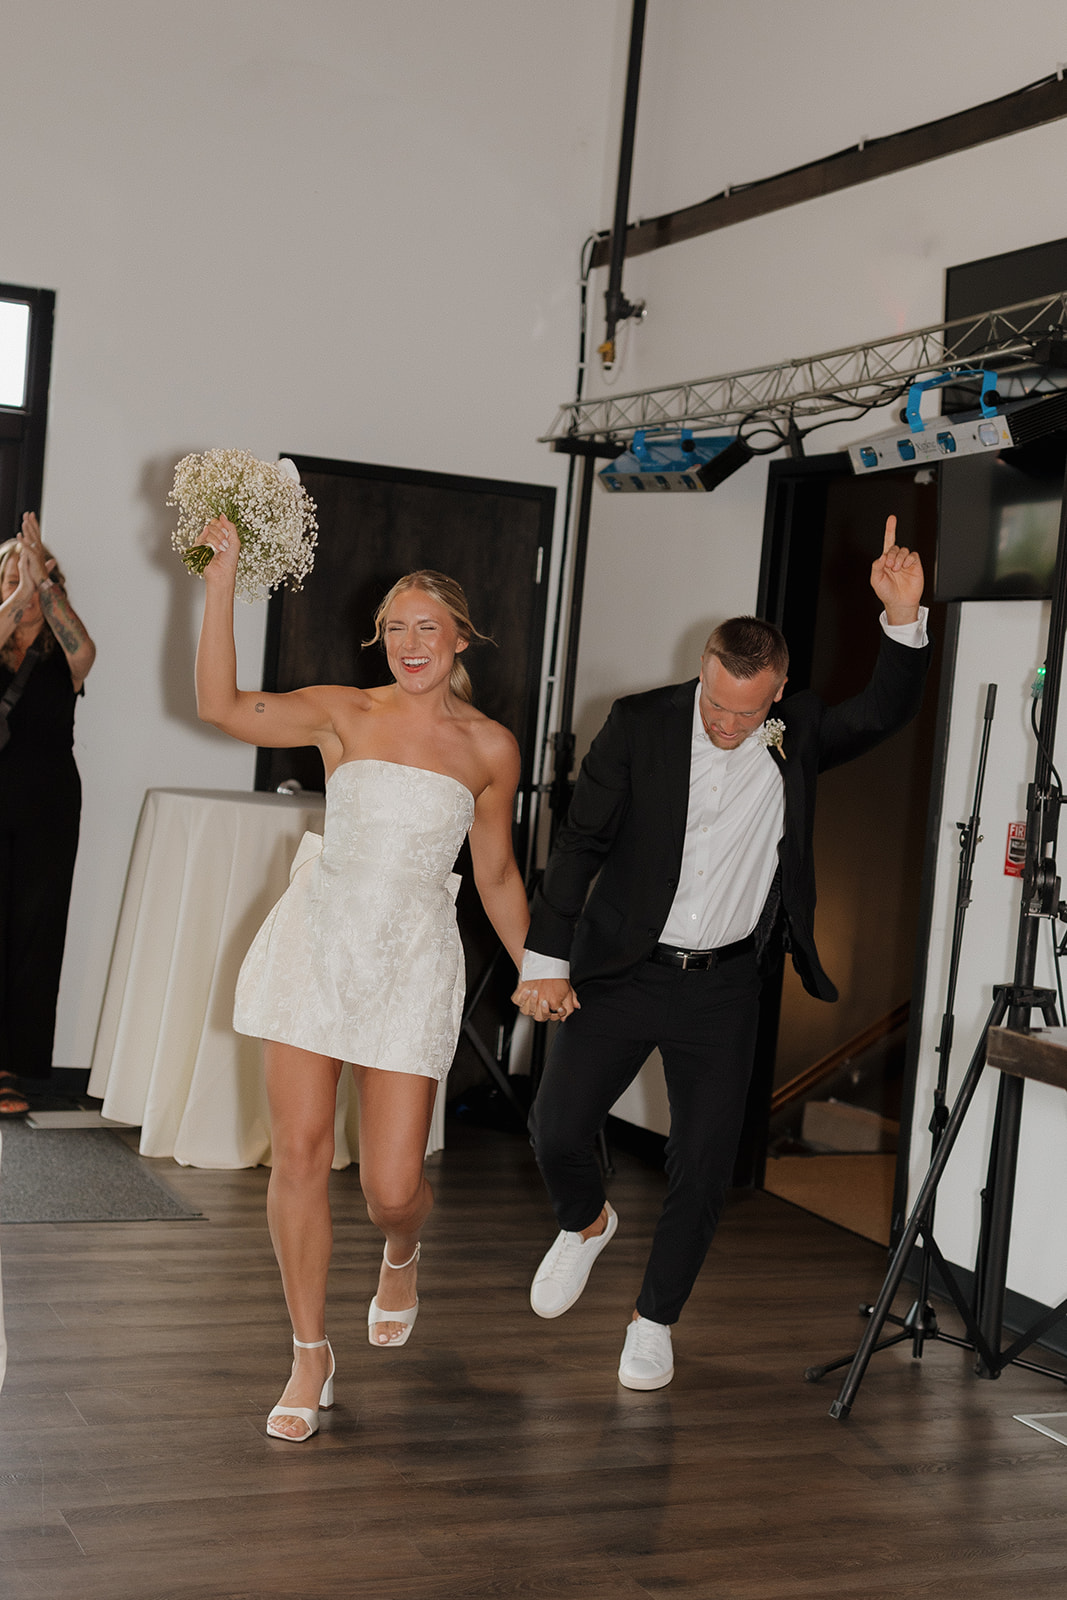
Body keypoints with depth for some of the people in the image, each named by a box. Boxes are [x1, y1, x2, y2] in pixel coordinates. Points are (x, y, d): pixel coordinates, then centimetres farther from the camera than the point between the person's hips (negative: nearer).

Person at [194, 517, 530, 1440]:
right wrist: (222, 579, -17)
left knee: (392, 1185, -3)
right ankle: (311, 1358, 17)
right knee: (300, 1153, -1)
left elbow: (495, 875, 15)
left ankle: (401, 1257, 37)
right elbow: (220, 704, -13)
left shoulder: (489, 748, 4)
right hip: (316, 944, 0)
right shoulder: (344, 714, 2)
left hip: (412, 962, 0)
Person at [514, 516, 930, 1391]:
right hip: (623, 970, -1)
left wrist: (904, 617, -29)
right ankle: (586, 1223, 33)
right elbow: (580, 843, -6)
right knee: (557, 1127, -2)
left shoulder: (797, 735, -1)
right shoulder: (642, 723, -7)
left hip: (724, 988, 1)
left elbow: (885, 714, -13)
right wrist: (546, 960, -11)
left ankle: (655, 1320, 24)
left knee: (704, 1166, 3)